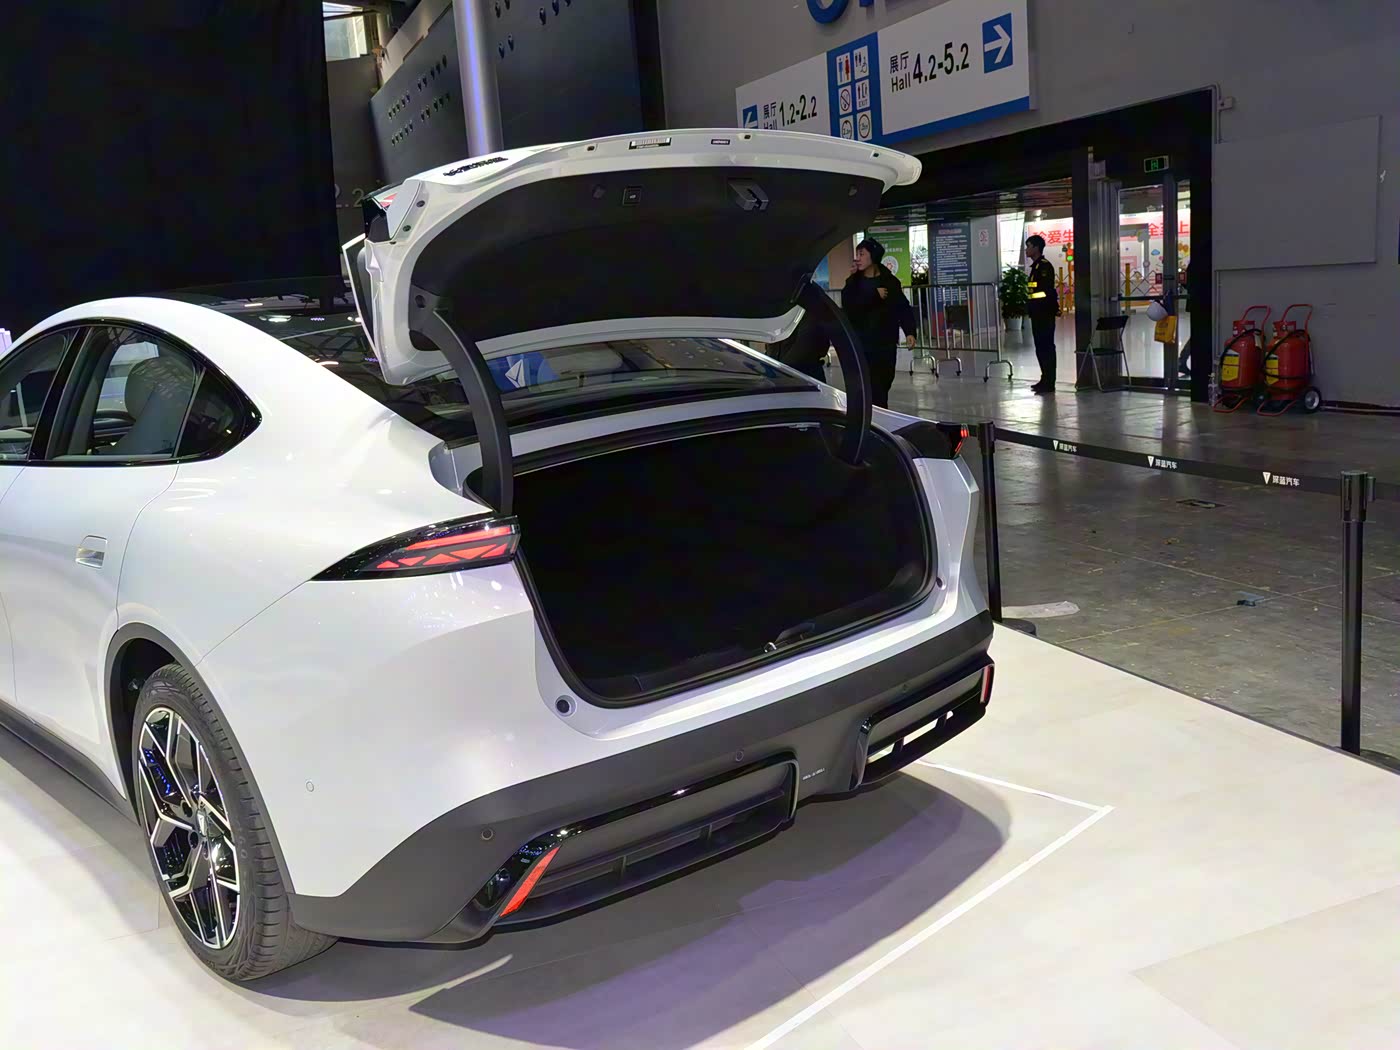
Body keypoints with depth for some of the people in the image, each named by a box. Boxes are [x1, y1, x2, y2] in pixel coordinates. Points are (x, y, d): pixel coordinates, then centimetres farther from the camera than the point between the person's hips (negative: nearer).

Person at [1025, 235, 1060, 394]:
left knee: (1046, 347, -7)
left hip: (1045, 313, -10)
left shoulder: (1044, 266, -13)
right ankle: (1046, 379, 22)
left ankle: (1049, 383, -5)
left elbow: (1047, 289, -19)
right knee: (1041, 347, 14)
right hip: (1038, 313, 10)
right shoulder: (1036, 266, 17)